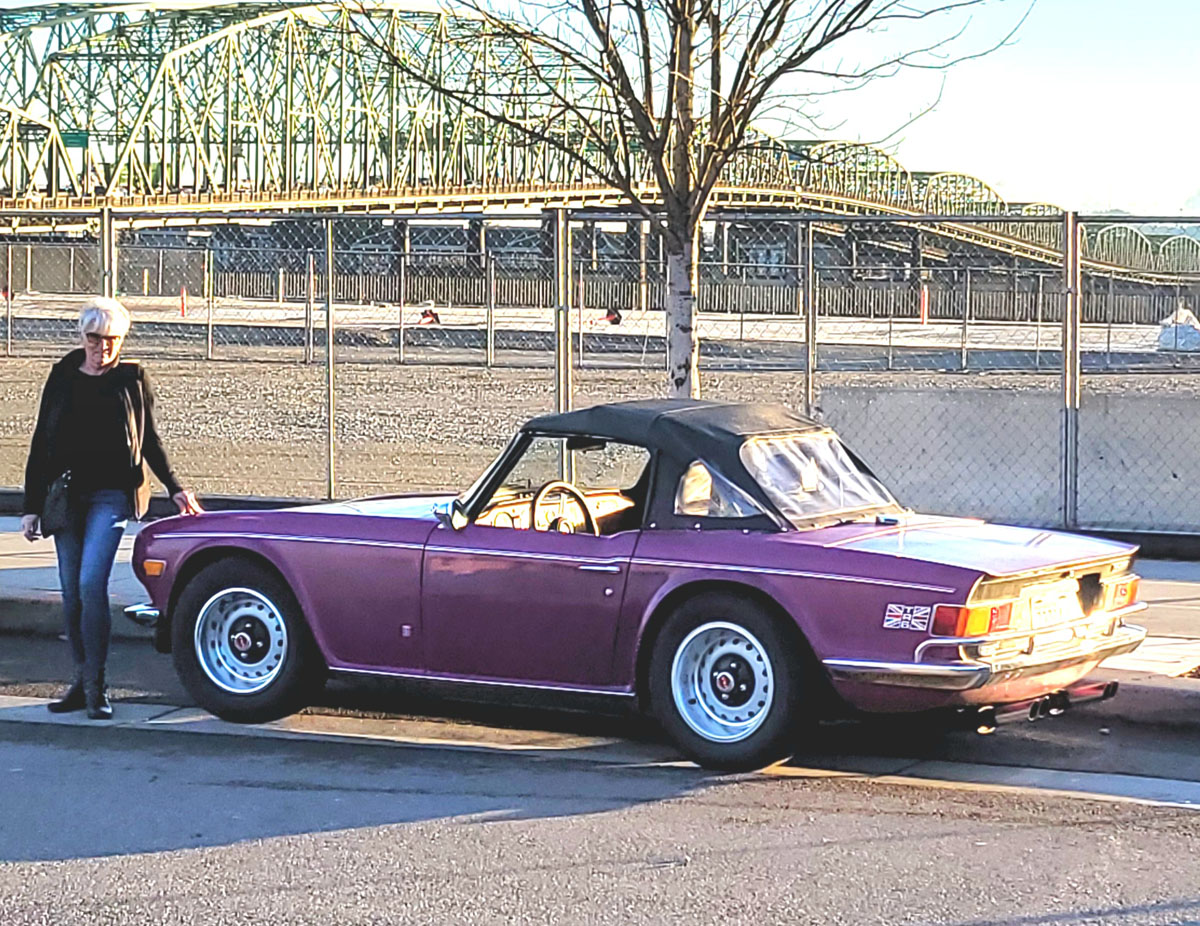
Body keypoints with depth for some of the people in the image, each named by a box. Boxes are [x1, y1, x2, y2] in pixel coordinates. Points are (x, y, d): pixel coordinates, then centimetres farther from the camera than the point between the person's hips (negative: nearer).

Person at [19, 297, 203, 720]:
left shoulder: (132, 378, 3)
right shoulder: (63, 377, 8)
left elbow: (149, 440, 12)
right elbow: (41, 443, 10)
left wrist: (174, 488, 6)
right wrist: (32, 505, 7)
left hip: (111, 494, -3)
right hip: (65, 494, 3)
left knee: (91, 584, -16)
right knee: (72, 593, 5)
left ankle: (95, 686, -12)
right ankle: (81, 681, 15)